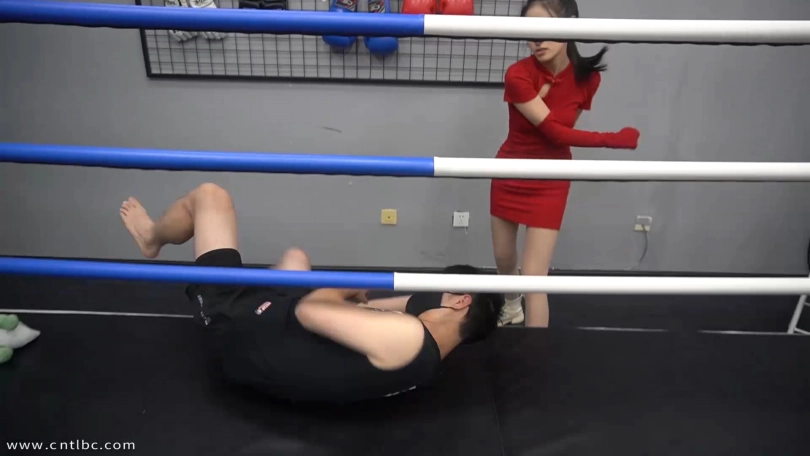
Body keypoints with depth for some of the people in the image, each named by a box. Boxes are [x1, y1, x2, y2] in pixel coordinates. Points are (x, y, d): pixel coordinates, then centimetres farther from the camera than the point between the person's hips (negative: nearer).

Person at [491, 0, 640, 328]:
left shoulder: (587, 77, -13)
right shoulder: (518, 75, -22)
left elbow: (563, 129, 4)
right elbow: (555, 131, -21)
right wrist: (616, 139, -19)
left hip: (550, 185, -1)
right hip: (508, 177, 1)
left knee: (534, 278, -7)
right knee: (504, 260, 20)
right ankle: (511, 307, 54)